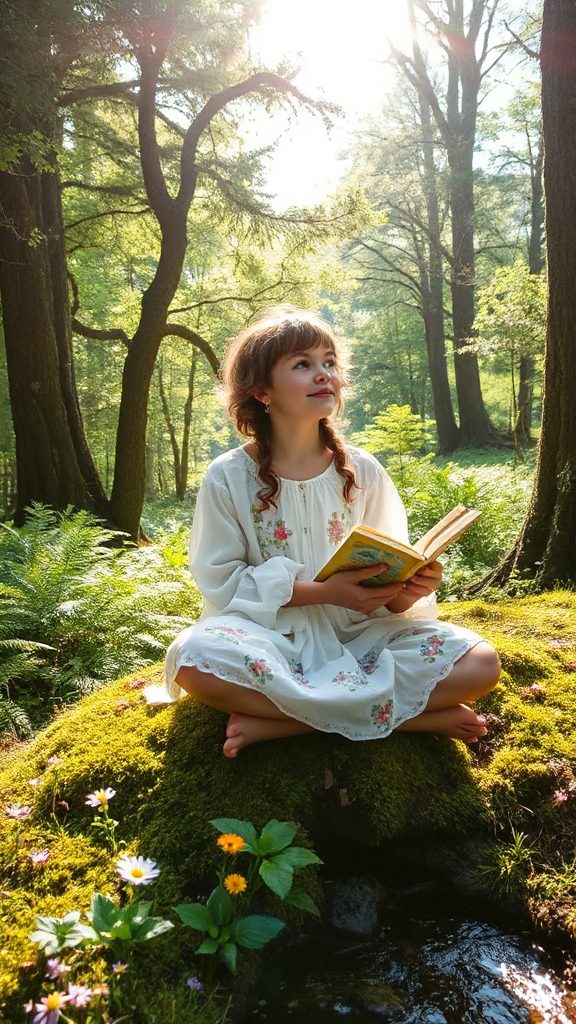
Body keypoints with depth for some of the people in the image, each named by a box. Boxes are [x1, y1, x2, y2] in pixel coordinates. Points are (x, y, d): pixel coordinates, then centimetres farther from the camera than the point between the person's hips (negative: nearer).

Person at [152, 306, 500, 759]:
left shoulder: (363, 471, 4)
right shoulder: (228, 478, -4)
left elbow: (388, 570, 6)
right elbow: (222, 582, -8)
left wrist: (404, 592, -19)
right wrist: (324, 591, -19)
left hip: (355, 634, 3)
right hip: (269, 634, -2)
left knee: (480, 664, -19)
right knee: (194, 658, -37)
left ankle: (273, 722, -21)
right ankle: (413, 712, -24)